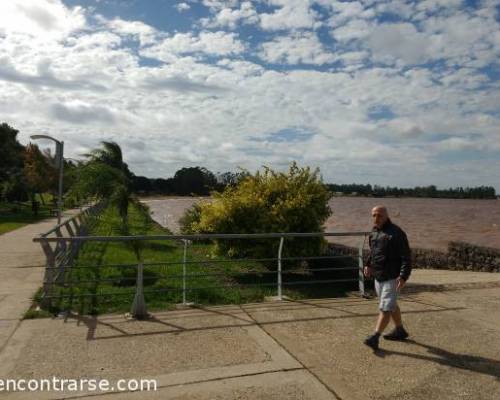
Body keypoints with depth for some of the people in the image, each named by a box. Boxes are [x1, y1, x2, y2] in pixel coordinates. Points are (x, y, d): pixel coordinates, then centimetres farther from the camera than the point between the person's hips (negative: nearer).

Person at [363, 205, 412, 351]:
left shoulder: (396, 233, -15)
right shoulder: (373, 232, 9)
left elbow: (406, 257, -17)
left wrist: (403, 276, -25)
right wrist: (368, 265, 9)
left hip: (392, 278, -8)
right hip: (378, 277, 9)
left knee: (385, 308, -8)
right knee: (392, 306, 22)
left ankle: (375, 337, -7)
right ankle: (400, 330, 39)